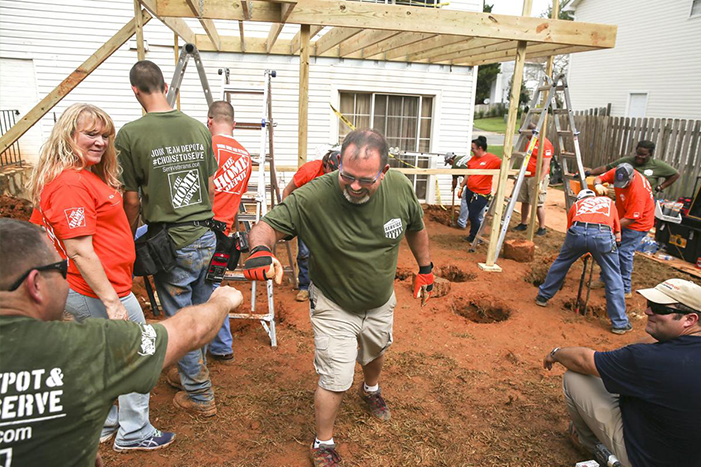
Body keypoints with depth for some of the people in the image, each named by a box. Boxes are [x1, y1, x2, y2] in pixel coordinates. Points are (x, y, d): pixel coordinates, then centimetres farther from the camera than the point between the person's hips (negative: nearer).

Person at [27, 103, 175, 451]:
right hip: (99, 290, -10)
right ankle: (133, 434, 23)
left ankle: (101, 424, 41)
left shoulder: (83, 175, 9)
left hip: (80, 291, 10)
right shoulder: (71, 182, -23)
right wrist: (112, 301, -24)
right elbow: (79, 251, -26)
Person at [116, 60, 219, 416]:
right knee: (200, 312, 20)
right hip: (206, 236, 5)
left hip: (172, 243, -5)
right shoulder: (198, 128, 2)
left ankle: (199, 395, 23)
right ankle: (193, 372, 40)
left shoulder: (130, 134, -12)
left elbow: (132, 200, -7)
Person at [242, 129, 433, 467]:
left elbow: (416, 227, -1)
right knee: (336, 381, 1)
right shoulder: (312, 197, -33)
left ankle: (371, 389, 67)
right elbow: (267, 225, -27)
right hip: (334, 306, -4)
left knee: (375, 353, 31)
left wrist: (425, 268, 8)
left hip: (381, 302, 5)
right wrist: (260, 248, -50)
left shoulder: (400, 188, -20)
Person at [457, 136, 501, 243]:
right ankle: (472, 236, 33)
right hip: (469, 190, 7)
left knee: (474, 216, -3)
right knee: (471, 215, 16)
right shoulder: (473, 158, 7)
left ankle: (475, 238, 17)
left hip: (481, 194, -6)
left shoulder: (492, 159, -13)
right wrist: (461, 187, 16)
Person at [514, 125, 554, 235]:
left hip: (537, 178, -8)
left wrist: (540, 182, -25)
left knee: (538, 204, -6)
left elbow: (545, 165, -19)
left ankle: (542, 228, 3)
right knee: (524, 201, 12)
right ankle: (523, 224, 23)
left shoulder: (545, 144, -13)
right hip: (526, 176, 8)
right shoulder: (531, 141, 15)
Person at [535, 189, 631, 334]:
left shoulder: (576, 205, 34)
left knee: (560, 264, 25)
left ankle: (542, 297, 38)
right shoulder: (608, 201, 35)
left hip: (577, 231, 1)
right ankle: (620, 323, 15)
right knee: (614, 280, 10)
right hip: (603, 235, -1)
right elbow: (617, 234, 25)